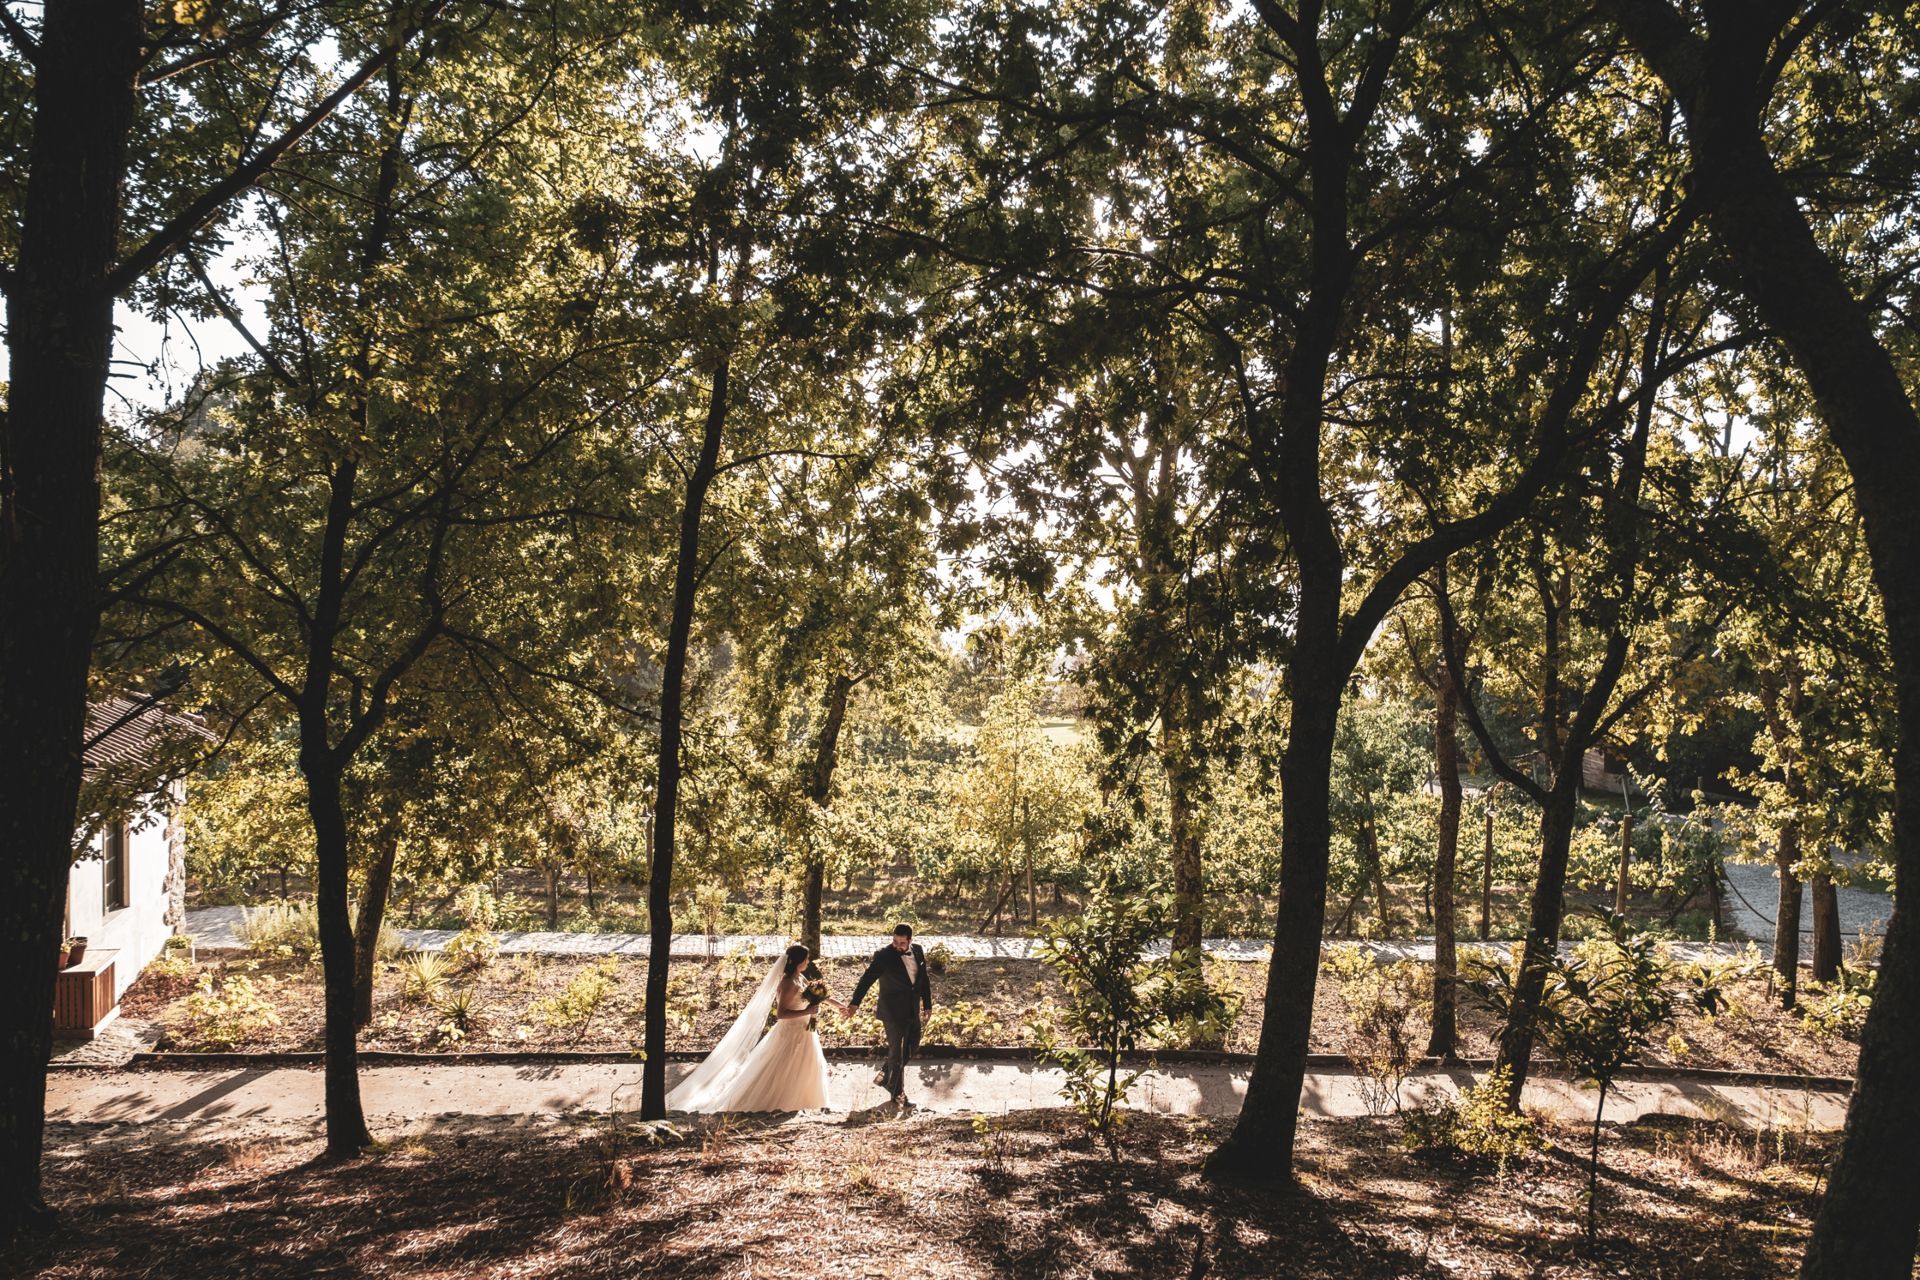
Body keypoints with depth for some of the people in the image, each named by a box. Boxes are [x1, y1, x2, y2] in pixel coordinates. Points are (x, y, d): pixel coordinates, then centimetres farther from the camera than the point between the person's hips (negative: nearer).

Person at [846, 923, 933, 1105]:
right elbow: (867, 979, -25)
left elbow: (924, 979, 9)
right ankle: (897, 1093, 22)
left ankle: (885, 1076, 37)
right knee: (897, 1051, 4)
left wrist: (927, 1003, 13)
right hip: (893, 1010, -6)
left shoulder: (918, 950, -2)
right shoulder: (884, 956, -19)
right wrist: (854, 1003, -36)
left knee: (912, 1046, 17)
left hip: (912, 1009, 6)